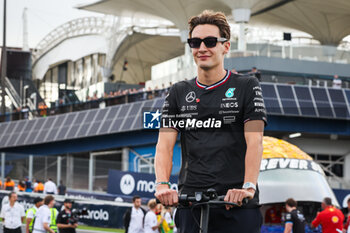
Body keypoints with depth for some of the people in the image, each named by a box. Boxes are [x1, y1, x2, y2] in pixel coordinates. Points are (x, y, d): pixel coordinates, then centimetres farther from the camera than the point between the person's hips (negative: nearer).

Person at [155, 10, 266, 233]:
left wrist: (248, 186, -21)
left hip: (236, 201, -2)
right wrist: (162, 184, -13)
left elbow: (254, 141, -6)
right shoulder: (179, 93, 14)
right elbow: (165, 144, 5)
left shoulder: (247, 87, 5)